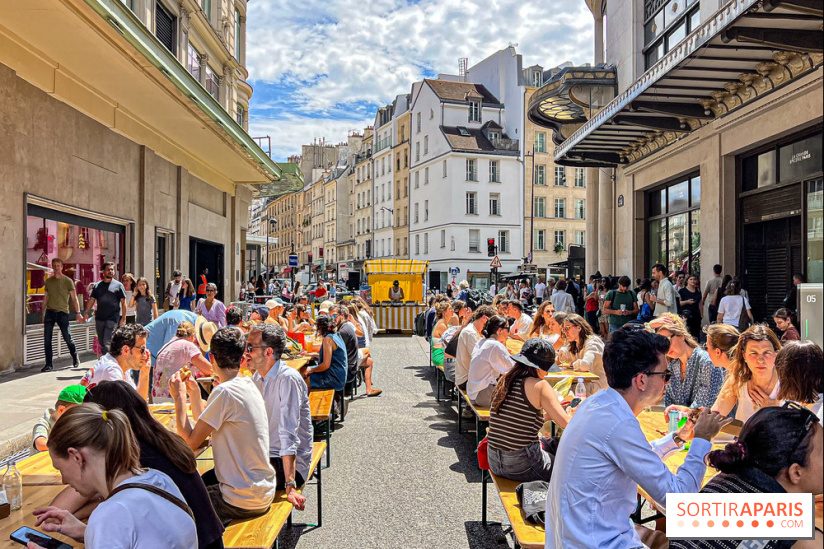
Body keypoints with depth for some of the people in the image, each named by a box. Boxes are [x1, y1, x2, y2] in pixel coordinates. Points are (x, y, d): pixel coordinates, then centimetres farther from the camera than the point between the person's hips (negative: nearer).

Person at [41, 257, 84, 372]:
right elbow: (46, 298, 18)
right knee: (47, 339, 0)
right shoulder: (48, 281, 11)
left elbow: (74, 298, 1)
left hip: (62, 312, -3)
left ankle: (75, 357, 24)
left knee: (67, 338, 0)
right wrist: (43, 313, 16)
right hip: (49, 312, 4)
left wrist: (78, 313, -5)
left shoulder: (68, 281, 0)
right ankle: (49, 364, 7)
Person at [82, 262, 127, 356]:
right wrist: (86, 312, -2)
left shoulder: (118, 285, 2)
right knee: (101, 344, 12)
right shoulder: (97, 285, 13)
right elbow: (92, 299, 12)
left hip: (112, 319, -5)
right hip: (99, 319, 5)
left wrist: (123, 318, -6)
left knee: (107, 344, -12)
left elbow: (123, 302, 0)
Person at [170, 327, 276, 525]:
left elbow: (191, 441, -15)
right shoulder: (248, 384, 5)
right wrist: (193, 392, 12)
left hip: (243, 500, -8)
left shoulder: (224, 392, -22)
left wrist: (179, 396, -7)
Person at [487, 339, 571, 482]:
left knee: (549, 443, 29)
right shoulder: (539, 385, -14)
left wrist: (548, 416, 16)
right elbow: (566, 423, -16)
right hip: (522, 467, -7)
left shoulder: (504, 381, 5)